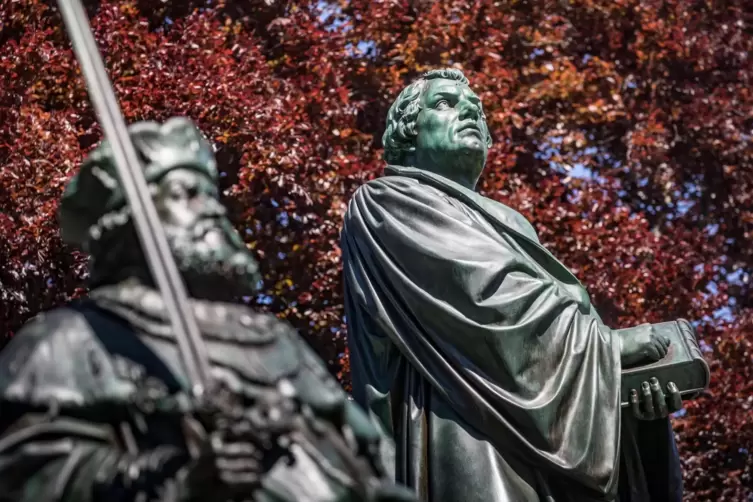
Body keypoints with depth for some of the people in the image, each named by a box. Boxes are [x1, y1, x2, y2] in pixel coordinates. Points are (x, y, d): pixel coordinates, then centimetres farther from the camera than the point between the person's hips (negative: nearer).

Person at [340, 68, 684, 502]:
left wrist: (637, 389, -3)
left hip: (549, 436, 7)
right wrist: (608, 342, -6)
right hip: (465, 441, -7)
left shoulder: (508, 225, 30)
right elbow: (484, 296, -7)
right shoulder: (386, 205, 7)